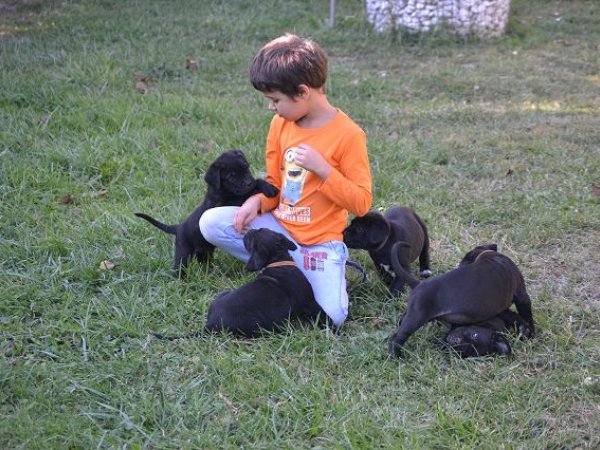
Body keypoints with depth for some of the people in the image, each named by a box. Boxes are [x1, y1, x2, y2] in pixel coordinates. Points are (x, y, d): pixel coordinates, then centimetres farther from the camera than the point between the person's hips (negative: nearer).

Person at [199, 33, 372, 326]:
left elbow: (362, 203, -15)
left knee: (332, 315, -24)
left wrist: (322, 167, -25)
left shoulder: (347, 134, -15)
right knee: (210, 223, -13)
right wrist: (257, 202, -8)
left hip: (319, 240, -6)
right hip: (279, 226, 6)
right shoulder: (281, 125, 2)